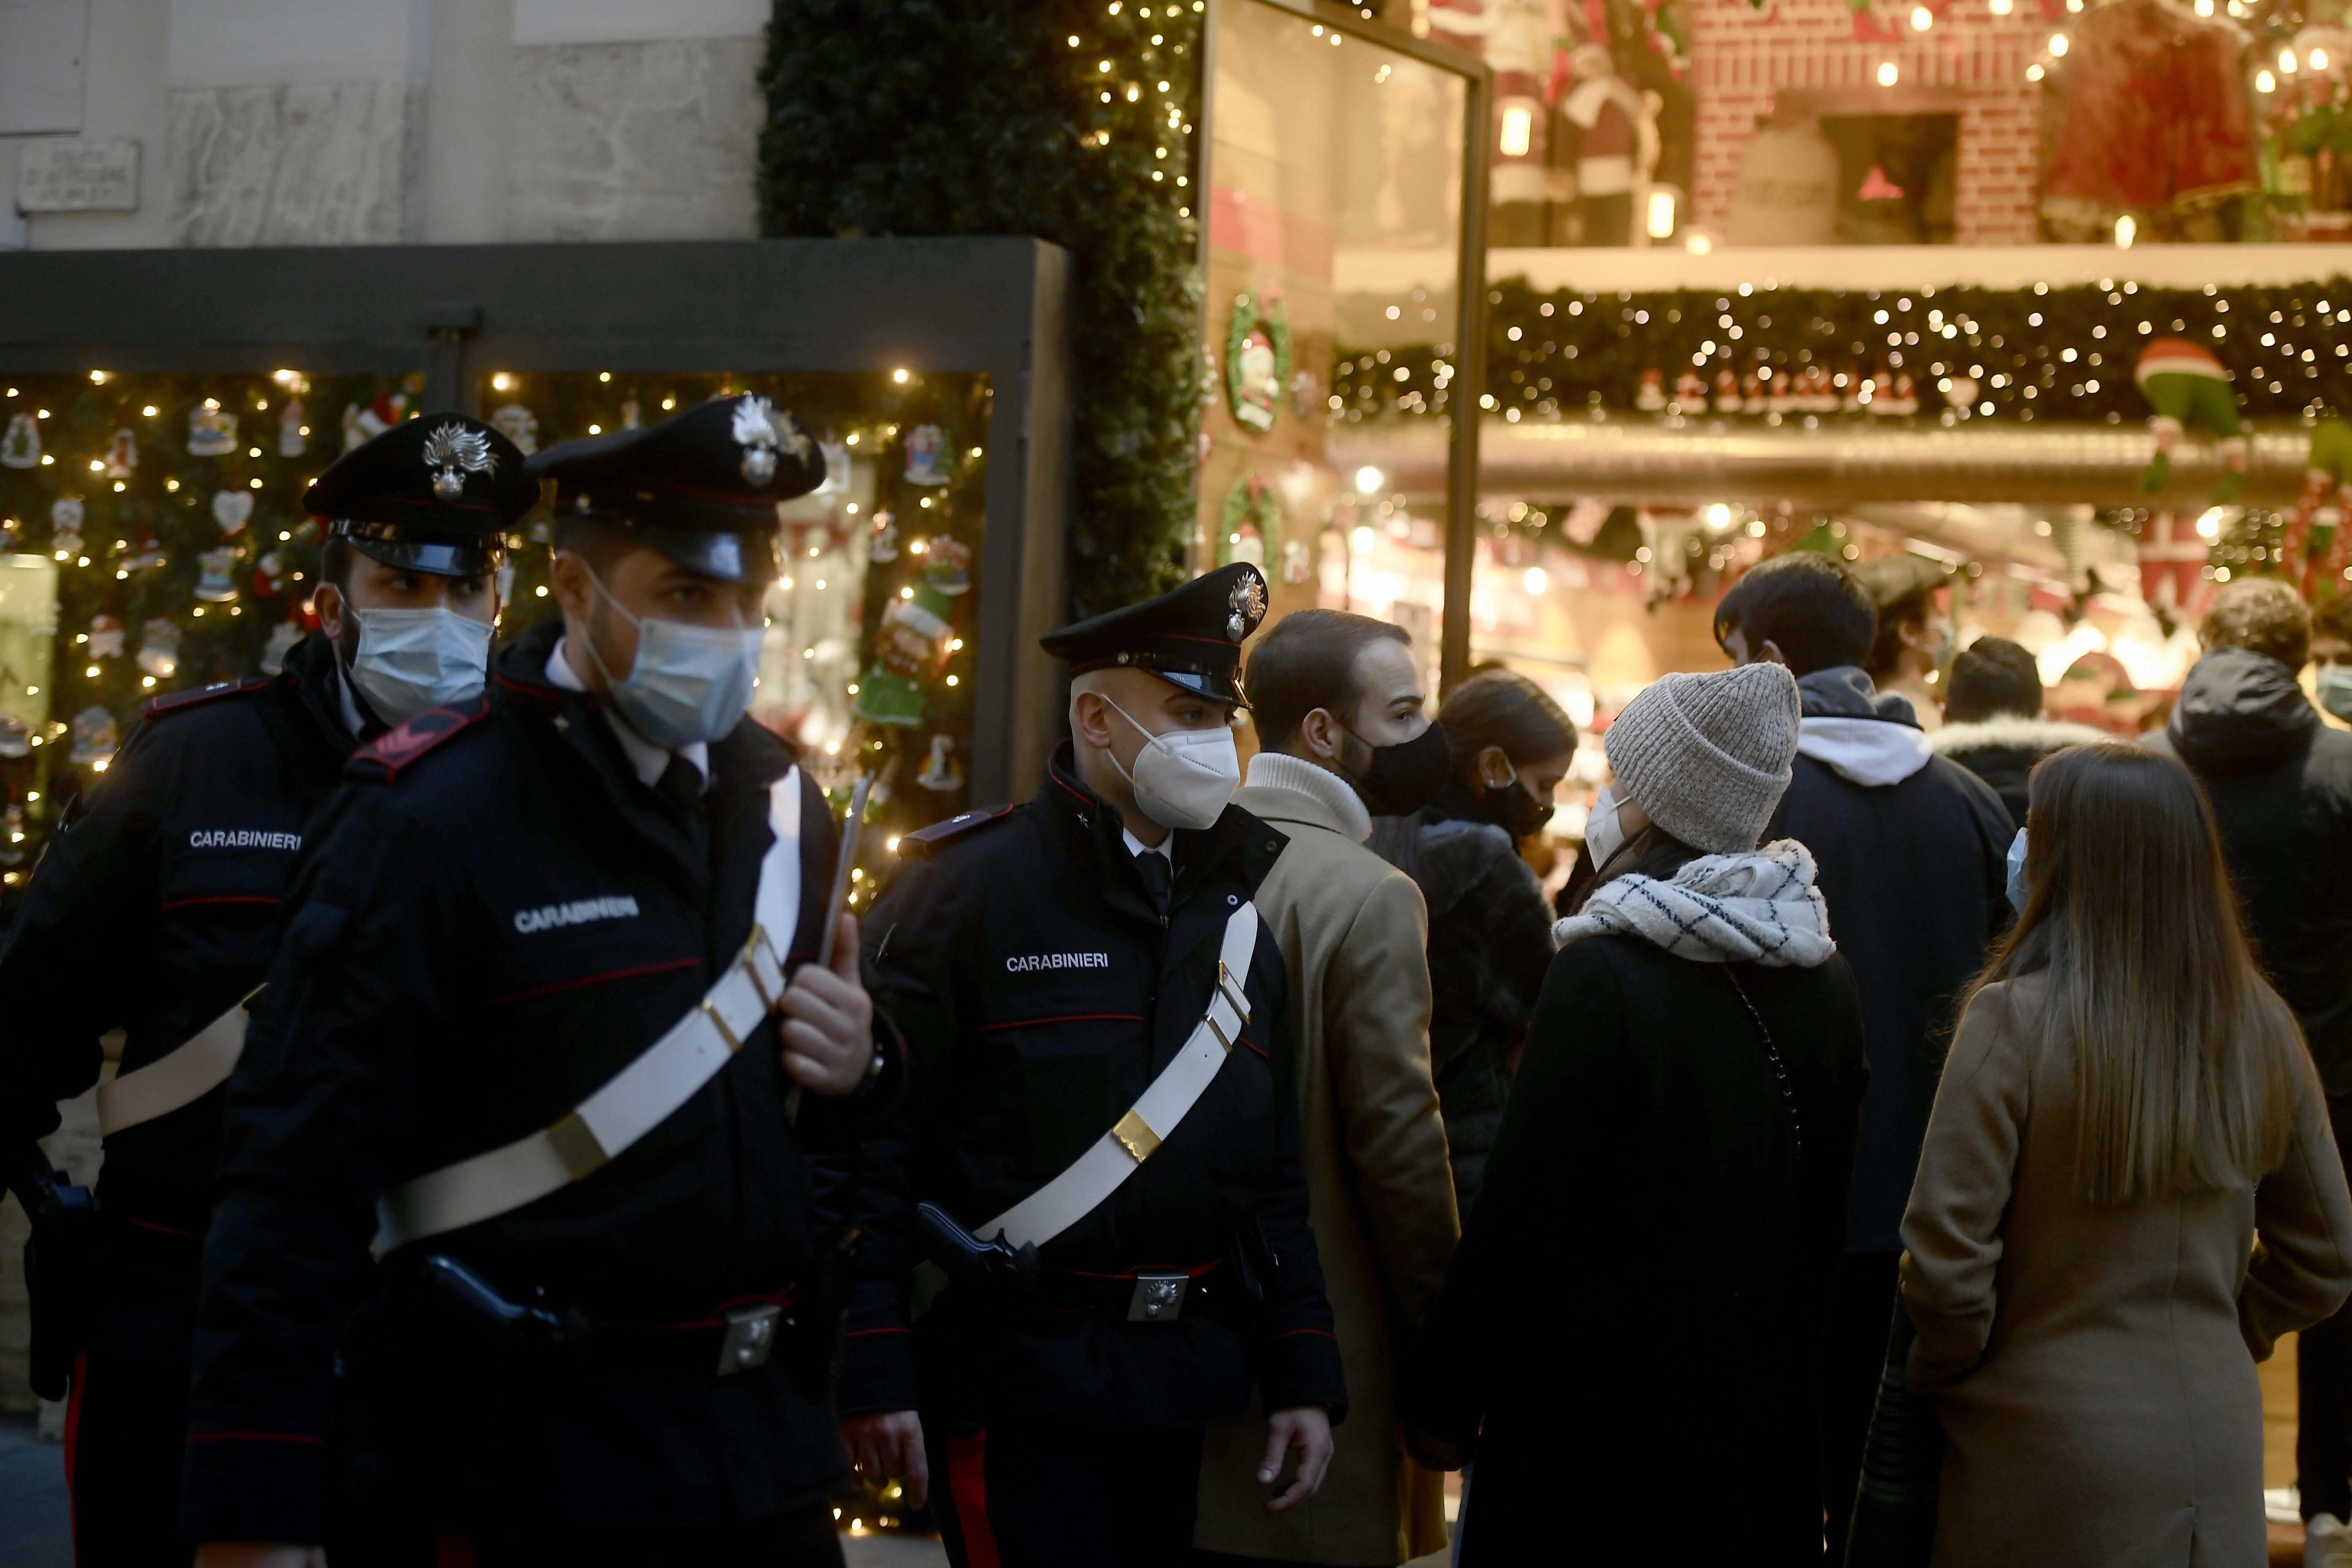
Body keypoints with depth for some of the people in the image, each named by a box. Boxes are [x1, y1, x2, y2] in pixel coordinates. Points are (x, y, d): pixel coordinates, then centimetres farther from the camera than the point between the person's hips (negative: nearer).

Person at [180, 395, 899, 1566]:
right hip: (518, 1469, -6)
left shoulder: (782, 804, 8)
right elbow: (300, 1174, -18)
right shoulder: (431, 813, -13)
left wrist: (850, 1068, -1)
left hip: (757, 1435, 6)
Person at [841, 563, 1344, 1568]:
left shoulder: (1235, 921, 14)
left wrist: (1302, 1375, 10)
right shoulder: (969, 889, -8)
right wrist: (872, 1370, -16)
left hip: (1181, 1375, 7)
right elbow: (875, 1139, -11)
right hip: (1020, 1374, -7)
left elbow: (1273, 1173, 17)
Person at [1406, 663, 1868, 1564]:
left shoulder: (1604, 973, -17)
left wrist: (1447, 1395, -6)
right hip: (1769, 1415, 6)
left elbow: (1523, 1206, -15)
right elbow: (1826, 1208, 10)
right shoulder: (1824, 978, 2)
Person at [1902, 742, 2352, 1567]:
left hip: (2052, 1453, -4)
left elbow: (1946, 1251, -16)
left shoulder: (2015, 1019, -15)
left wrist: (1946, 1367, 1)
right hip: (2218, 1450, 5)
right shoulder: (2262, 1027, 1)